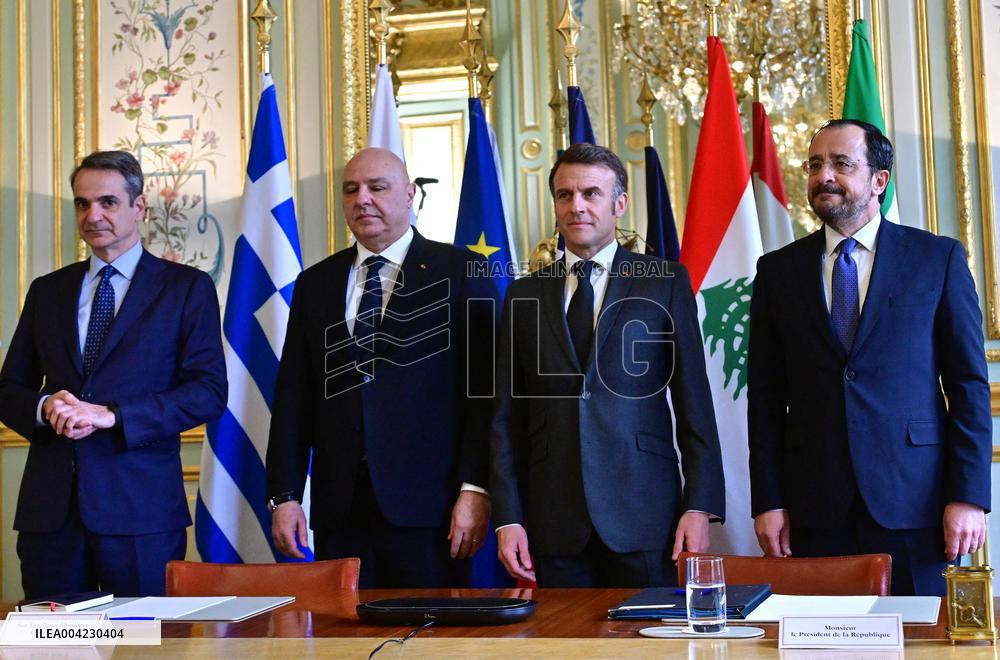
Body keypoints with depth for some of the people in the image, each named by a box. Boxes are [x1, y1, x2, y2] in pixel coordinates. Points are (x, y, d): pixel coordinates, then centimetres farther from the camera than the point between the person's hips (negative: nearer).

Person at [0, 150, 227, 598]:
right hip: (50, 507, 4)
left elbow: (209, 392, -6)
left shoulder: (187, 288, 3)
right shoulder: (47, 291, 16)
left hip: (140, 509, -3)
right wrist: (45, 406, -8)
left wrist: (112, 415, -15)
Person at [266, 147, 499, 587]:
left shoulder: (462, 272, 2)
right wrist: (284, 495, 5)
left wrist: (475, 489, -11)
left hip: (428, 504, -3)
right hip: (339, 510, 4)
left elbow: (483, 388, -4)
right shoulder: (315, 284, 14)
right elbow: (293, 398, 12)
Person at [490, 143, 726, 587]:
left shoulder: (666, 282, 4)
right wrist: (507, 517, 2)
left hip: (643, 515, -2)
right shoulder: (525, 295, 11)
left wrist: (699, 505, -6)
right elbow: (507, 417, 10)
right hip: (554, 522, 2)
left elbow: (694, 402, 1)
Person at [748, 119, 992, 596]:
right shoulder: (778, 270, 10)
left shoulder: (938, 258, 4)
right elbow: (766, 396, 9)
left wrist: (968, 495, -6)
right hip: (815, 504, 2)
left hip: (914, 502, -1)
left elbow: (969, 383, 1)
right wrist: (767, 501, 2)